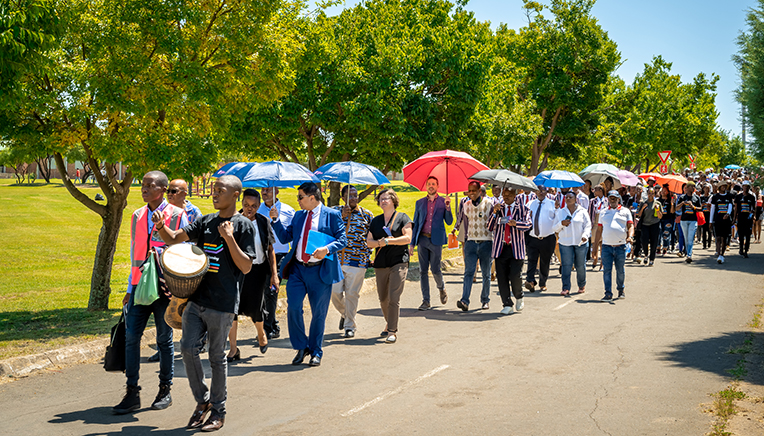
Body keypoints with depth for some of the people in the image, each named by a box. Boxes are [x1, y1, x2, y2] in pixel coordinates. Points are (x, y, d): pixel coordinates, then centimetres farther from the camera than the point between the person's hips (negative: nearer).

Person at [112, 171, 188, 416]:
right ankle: (132, 393, 1)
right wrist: (130, 289, 15)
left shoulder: (177, 216, -3)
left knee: (164, 339, 5)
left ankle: (165, 391, 17)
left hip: (165, 287, -4)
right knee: (131, 336, -4)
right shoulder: (137, 216, 13)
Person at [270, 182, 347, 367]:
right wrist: (276, 220, 2)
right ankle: (301, 347, 12)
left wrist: (327, 249, -23)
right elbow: (285, 237, 14)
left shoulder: (332, 215, -2)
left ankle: (316, 351, 19)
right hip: (297, 269, 4)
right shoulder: (299, 216, 13)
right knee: (293, 308, -6)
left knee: (318, 313, 5)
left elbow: (342, 239, -6)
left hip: (320, 271, -4)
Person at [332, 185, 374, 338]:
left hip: (357, 261, -1)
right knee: (335, 292, 0)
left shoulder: (367, 214, 5)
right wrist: (342, 216, -18)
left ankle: (350, 325, 10)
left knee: (352, 294, -1)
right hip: (337, 259, 1)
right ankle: (344, 314, 30)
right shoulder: (336, 211, 6)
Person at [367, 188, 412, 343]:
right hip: (380, 264, 5)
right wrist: (379, 243, -9)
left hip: (399, 262, -5)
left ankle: (392, 331, -11)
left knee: (394, 297, -13)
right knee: (383, 299, 9)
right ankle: (389, 324, 30)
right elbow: (369, 241, 12)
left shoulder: (402, 217, 2)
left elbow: (407, 238, -8)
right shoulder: (376, 220, 15)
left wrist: (387, 241, -13)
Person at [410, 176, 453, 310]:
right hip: (423, 239, 2)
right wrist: (412, 243, 9)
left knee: (435, 269, -3)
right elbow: (415, 223, 13)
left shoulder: (443, 201, 6)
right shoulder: (420, 203, 12)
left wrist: (447, 207, -13)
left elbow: (449, 222, 3)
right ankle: (426, 301, 5)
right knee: (423, 271, 0)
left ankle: (441, 288, 29)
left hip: (436, 240, -2)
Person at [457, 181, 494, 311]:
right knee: (469, 272, -11)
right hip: (471, 242, 2)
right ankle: (465, 301, -20)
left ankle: (485, 300, 18)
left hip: (486, 243, -2)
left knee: (486, 274, 6)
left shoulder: (488, 204, -1)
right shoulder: (466, 205, 10)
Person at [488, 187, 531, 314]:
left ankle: (519, 298, 19)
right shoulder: (497, 208, 12)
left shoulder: (522, 209, 9)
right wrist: (494, 213, -8)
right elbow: (490, 227, 5)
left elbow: (528, 224, -6)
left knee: (515, 276, -10)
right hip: (500, 248, 2)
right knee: (502, 278, -1)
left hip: (516, 248, -2)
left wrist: (515, 223, -24)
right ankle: (508, 305, 8)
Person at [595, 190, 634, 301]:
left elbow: (630, 226, 4)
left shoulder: (625, 211, 10)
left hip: (621, 246, -1)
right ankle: (608, 294, -5)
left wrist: (630, 236, -15)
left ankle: (621, 290, 27)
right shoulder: (603, 212, 16)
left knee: (620, 270, 8)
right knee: (607, 270, -6)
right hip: (606, 246, 1)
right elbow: (599, 229, 18)